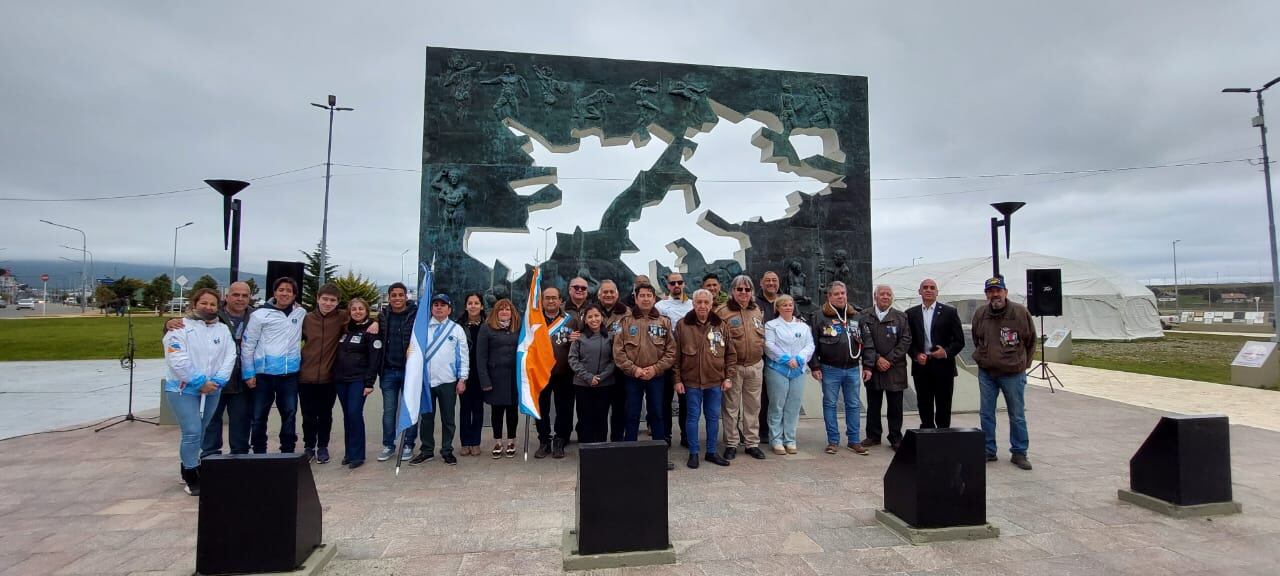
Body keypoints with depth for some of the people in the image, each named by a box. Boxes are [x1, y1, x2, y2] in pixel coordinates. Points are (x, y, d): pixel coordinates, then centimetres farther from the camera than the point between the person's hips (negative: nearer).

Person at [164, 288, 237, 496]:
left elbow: (229, 357, 1)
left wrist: (217, 382, -11)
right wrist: (200, 382, -16)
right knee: (192, 432, -9)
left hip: (212, 390, 5)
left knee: (200, 432, 14)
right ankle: (192, 476, 4)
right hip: (183, 389, -5)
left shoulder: (223, 329, 8)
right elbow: (177, 360, -15)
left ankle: (188, 466, 31)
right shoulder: (180, 327, -7)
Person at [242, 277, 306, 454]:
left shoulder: (301, 313, 6)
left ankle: (288, 452, 17)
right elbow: (248, 345, -2)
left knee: (289, 414, 7)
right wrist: (248, 373, -5)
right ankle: (259, 453, 20)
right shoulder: (260, 314, -2)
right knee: (259, 415, 7)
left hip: (290, 373, 2)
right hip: (264, 373, -2)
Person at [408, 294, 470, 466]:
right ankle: (427, 451, 23)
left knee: (448, 419, 7)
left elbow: (463, 355, 1)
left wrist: (462, 379, -4)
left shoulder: (457, 329, 3)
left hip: (448, 381, -1)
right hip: (426, 380, 1)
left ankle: (447, 451, 20)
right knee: (426, 417, 10)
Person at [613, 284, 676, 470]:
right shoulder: (626, 322, 1)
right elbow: (618, 351, -4)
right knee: (632, 416, 8)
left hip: (657, 377, 1)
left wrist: (655, 368, -10)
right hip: (632, 377, -1)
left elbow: (671, 351, 0)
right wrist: (634, 369, -12)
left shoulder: (664, 322, 4)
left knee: (657, 415, 10)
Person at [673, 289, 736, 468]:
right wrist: (677, 380, -6)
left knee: (713, 417, 11)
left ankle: (711, 452, 25)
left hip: (715, 381, 2)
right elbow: (676, 354, -2)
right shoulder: (683, 325, -3)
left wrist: (728, 377, 2)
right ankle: (693, 453, 19)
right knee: (693, 416, 6)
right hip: (691, 380, -2)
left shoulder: (720, 325, 3)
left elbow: (731, 353, 7)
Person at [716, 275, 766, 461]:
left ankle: (752, 443, 24)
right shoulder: (723, 312, -7)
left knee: (753, 406, 12)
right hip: (733, 367, -5)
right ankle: (731, 444, 16)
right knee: (731, 407, 3)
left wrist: (760, 354, 14)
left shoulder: (757, 311, 11)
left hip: (755, 366, 5)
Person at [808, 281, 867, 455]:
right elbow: (813, 343, -5)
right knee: (830, 404, 5)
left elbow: (866, 342, 11)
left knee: (854, 405, 10)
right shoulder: (819, 316, -3)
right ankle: (833, 441, 16)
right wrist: (815, 367, -9)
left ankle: (854, 440, 21)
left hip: (853, 369, 3)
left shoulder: (856, 316, 10)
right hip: (830, 369, -3)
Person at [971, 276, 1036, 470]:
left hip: (1013, 374, -2)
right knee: (986, 414, 8)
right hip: (986, 373, 2)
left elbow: (1031, 341, 5)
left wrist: (1023, 364, 7)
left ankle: (1019, 453, 20)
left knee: (1017, 416, 7)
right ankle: (988, 451, 19)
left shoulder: (1020, 312, -8)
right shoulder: (980, 314, 0)